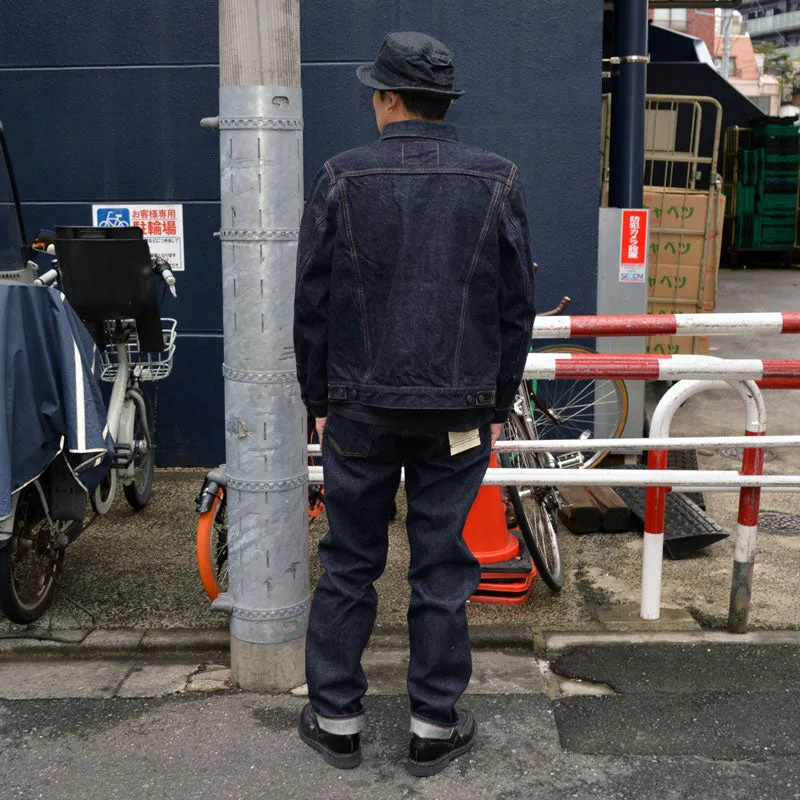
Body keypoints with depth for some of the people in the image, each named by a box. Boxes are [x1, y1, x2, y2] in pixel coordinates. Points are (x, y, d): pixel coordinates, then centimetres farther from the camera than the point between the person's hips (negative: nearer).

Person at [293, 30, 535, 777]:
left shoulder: (341, 178, -3)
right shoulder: (496, 182, 0)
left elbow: (311, 303, 0)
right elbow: (516, 307, 4)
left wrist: (318, 401, 10)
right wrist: (497, 404, 12)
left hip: (360, 407, 0)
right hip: (458, 409, 1)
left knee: (348, 563, 11)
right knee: (442, 567, 9)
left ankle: (336, 717, 22)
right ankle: (435, 725, 19)